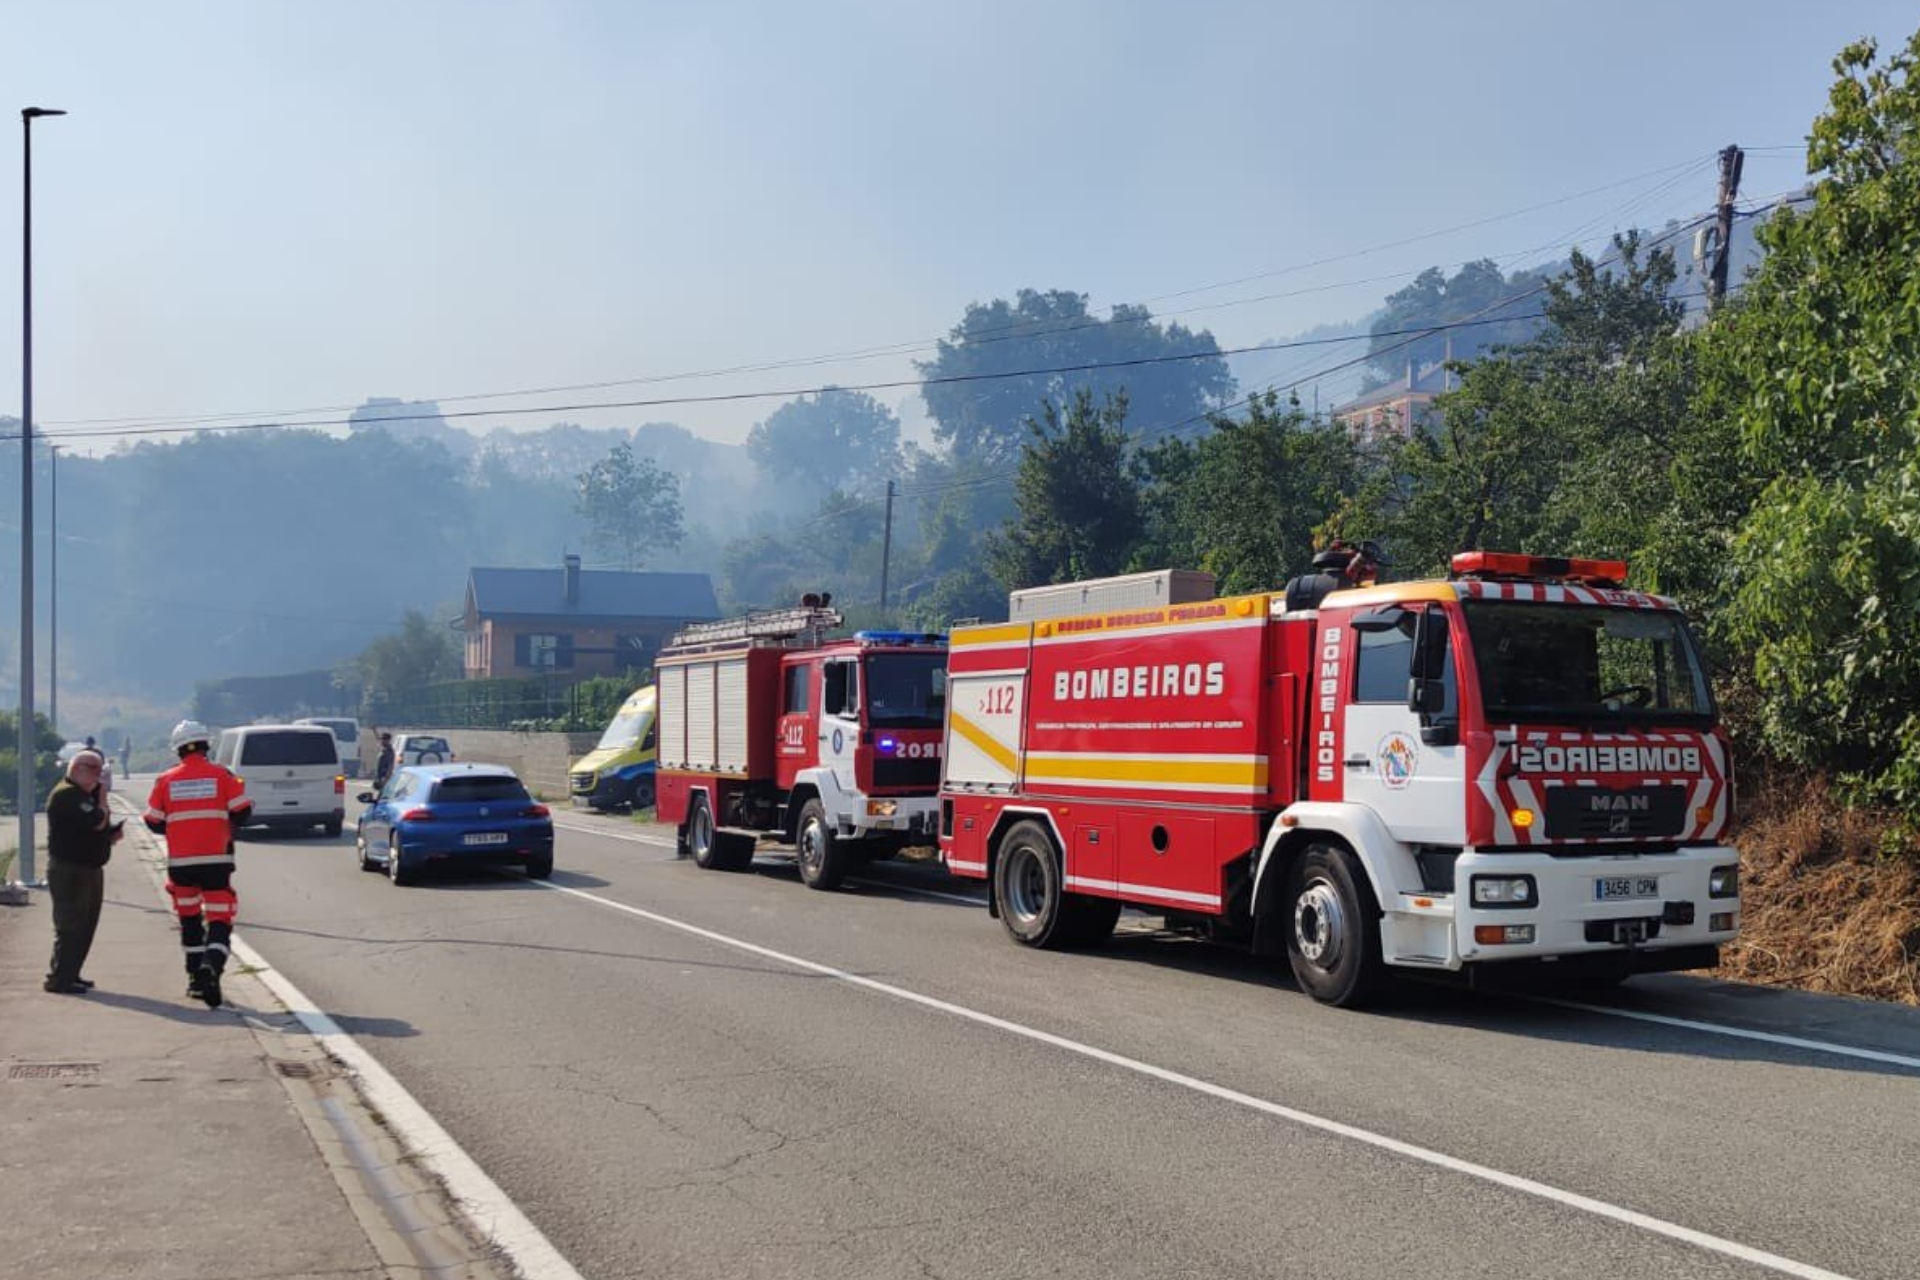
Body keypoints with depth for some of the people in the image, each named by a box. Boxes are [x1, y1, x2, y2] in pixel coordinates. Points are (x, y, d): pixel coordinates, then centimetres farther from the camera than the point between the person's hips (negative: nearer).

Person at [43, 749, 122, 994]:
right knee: (70, 926, -8)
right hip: (69, 871, -10)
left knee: (85, 926, 13)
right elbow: (97, 822, -25)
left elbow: (97, 831, 23)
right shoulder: (67, 794, -15)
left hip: (90, 870, 10)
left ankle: (69, 974, 22)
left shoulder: (86, 794, 19)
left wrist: (113, 834, 2)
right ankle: (59, 979, -3)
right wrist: (102, 801, -6)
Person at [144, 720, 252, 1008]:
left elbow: (154, 823, 6)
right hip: (216, 860, -2)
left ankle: (196, 978, 25)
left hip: (180, 862, 2)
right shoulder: (221, 776, -4)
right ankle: (211, 967, -27)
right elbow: (241, 814, -4)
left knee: (189, 917, 20)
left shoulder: (165, 781, 2)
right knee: (220, 920, -1)